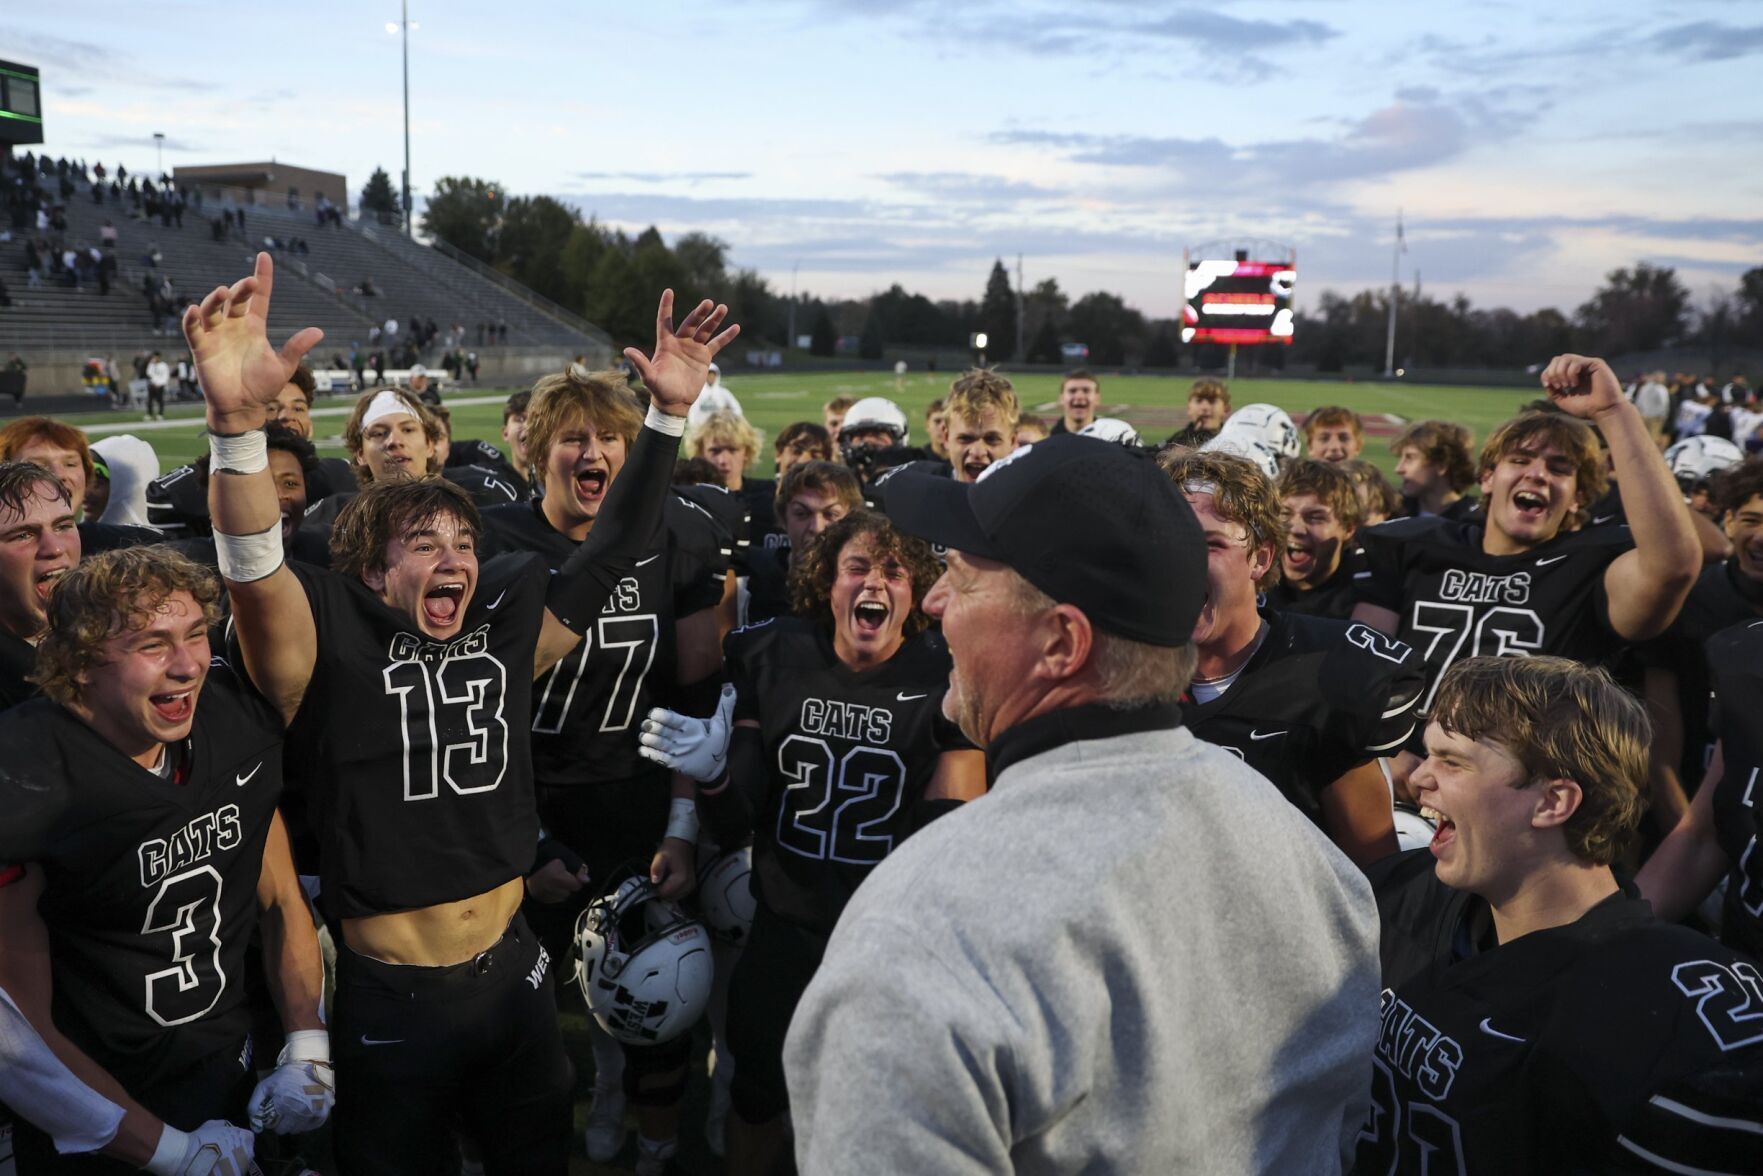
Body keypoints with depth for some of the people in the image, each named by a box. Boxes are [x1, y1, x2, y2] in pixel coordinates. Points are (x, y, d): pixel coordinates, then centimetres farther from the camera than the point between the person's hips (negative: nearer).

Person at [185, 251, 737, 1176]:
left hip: (512, 977, 4)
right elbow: (251, 565, -29)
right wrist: (237, 419, -46)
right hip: (390, 997, -4)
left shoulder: (505, 633, 0)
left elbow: (611, 551, 1)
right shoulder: (334, 652, -12)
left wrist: (668, 416, -6)